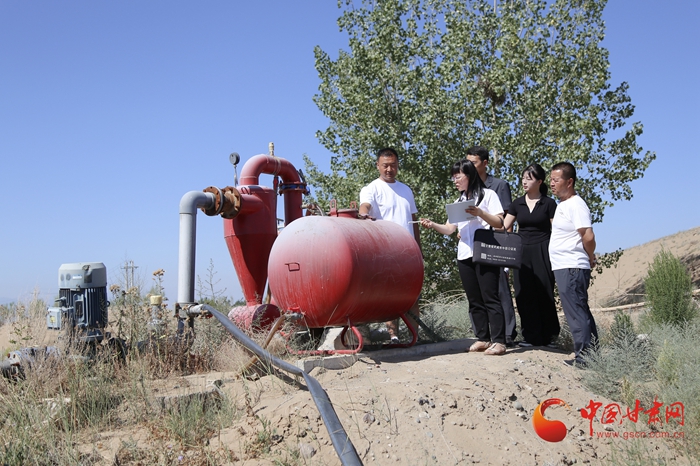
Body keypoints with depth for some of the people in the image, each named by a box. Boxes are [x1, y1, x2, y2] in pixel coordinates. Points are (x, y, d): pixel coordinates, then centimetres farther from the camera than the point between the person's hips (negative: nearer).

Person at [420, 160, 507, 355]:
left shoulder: (488, 194, 3)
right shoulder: (459, 201, 20)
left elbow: (499, 222, -5)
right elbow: (449, 229, 14)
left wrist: (480, 213, -19)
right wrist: (432, 225, -3)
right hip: (464, 256, 7)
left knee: (490, 298, -8)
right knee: (474, 300, 6)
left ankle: (498, 341, -8)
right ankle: (483, 338, 12)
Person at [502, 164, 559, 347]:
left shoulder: (548, 203, 0)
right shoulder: (517, 204, 10)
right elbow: (503, 227, 7)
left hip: (542, 253, -4)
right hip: (522, 253, 4)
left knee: (544, 294, 1)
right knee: (524, 295, 2)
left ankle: (548, 335, 17)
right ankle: (531, 336, 10)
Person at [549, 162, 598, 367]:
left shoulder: (576, 205, -13)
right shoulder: (561, 205, 16)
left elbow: (588, 237, -20)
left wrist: (590, 258, -4)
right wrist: (589, 259, 19)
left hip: (572, 268, -10)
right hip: (563, 267, 10)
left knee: (576, 312, -6)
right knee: (581, 311, 14)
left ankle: (584, 356, -1)